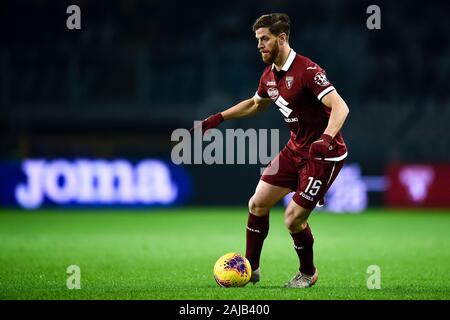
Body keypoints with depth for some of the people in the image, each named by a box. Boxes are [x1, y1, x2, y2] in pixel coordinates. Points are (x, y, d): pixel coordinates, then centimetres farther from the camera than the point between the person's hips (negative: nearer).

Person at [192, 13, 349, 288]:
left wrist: (325, 139, -45)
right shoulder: (269, 76, 5)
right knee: (257, 204, 6)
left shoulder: (307, 71, -23)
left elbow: (340, 107, -30)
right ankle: (250, 268, 21)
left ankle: (308, 273, 16)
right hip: (296, 149, 8)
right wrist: (218, 118, 22)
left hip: (324, 155, -8)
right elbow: (255, 103, 27)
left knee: (294, 219, -11)